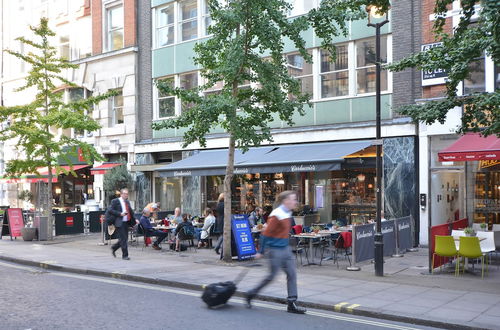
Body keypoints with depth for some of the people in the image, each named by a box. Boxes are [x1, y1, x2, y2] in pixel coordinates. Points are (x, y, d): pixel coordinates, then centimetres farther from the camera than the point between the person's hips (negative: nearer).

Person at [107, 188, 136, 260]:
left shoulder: (127, 202, 17)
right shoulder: (115, 201, -5)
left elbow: (130, 211, 24)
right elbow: (110, 210, -11)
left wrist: (134, 220, 12)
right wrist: (120, 214, -19)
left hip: (126, 222, 8)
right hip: (120, 222, -8)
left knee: (125, 238, 12)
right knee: (123, 239, -7)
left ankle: (114, 248, 34)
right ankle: (125, 255, 1)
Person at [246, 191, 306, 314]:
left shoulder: (287, 214, 8)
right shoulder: (276, 215, -19)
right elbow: (266, 234, -17)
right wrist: (261, 251, -14)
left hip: (286, 249, 8)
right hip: (275, 250, -8)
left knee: (292, 274, 4)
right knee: (272, 276, 2)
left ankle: (292, 304, 10)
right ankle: (251, 295, 21)